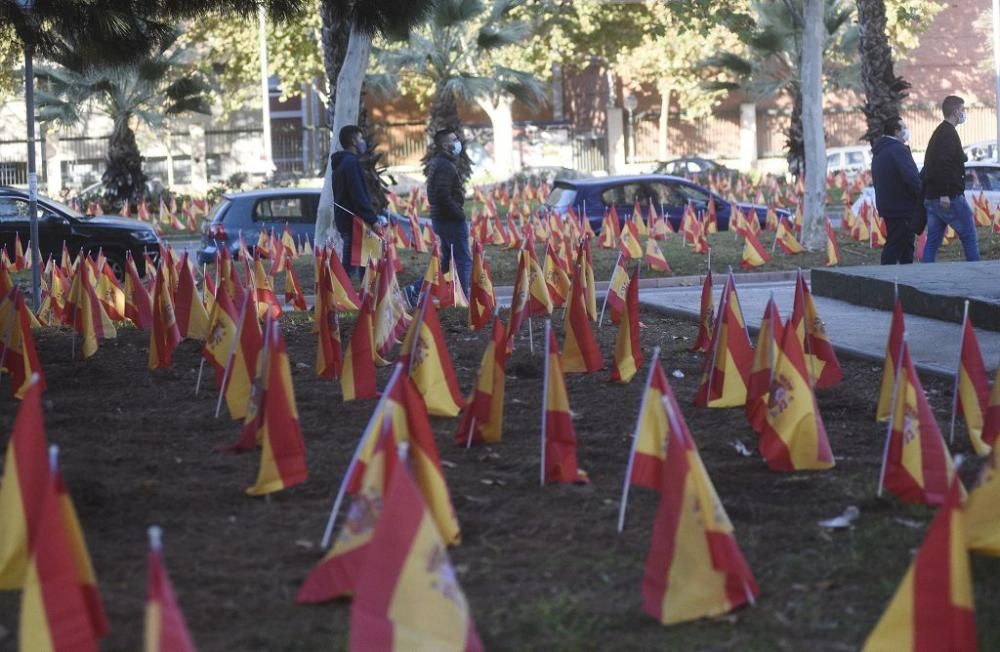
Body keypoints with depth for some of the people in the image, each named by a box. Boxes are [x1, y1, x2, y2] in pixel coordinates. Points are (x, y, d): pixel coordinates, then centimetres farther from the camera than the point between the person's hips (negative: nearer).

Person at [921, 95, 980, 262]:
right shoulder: (949, 133, -11)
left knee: (932, 241, 6)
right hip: (949, 198, -9)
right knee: (969, 236, 0)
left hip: (931, 197, 9)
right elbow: (943, 164, -23)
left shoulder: (938, 133, 20)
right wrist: (944, 193, -26)